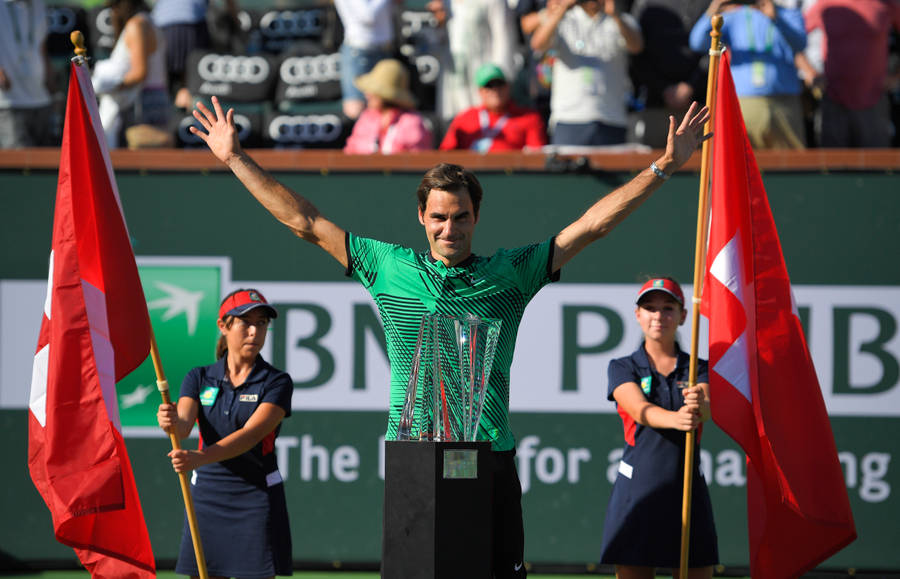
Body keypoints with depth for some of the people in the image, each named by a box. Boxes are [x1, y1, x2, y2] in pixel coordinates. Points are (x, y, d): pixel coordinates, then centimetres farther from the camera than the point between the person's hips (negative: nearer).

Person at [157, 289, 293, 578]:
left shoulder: (277, 383, -5)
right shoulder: (199, 378, 6)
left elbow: (249, 435, -19)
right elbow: (184, 424, -11)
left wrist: (199, 458, -35)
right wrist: (172, 422, -37)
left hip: (257, 499, -3)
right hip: (207, 497, 3)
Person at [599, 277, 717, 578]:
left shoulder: (698, 370, 10)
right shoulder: (623, 368, 5)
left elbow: (708, 410, -12)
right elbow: (639, 410, -15)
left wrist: (700, 404, -38)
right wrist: (675, 419, -37)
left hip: (688, 492, 1)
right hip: (637, 491, -1)